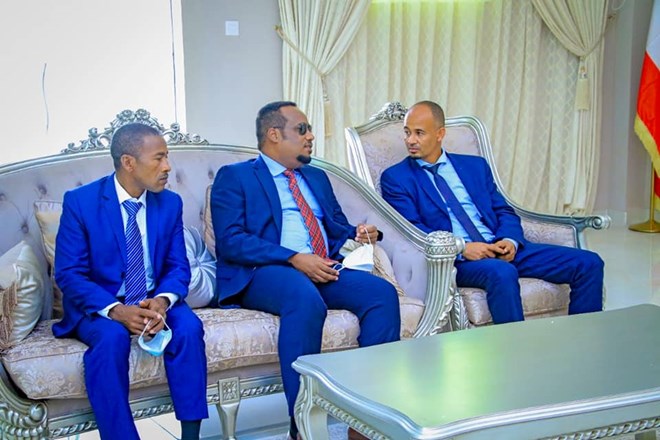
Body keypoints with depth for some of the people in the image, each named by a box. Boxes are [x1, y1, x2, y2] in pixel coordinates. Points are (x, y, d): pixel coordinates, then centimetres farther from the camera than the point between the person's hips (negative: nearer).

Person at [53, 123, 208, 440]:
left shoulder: (170, 203, 2)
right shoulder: (80, 201, -10)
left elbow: (178, 268, 2)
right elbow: (68, 274, -13)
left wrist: (162, 301, -22)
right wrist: (116, 310, -29)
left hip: (154, 301, 3)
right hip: (99, 305, -3)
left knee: (189, 328, -27)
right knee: (111, 338, -35)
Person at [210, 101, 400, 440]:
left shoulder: (317, 178, 27)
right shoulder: (234, 177, 6)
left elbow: (335, 228, 29)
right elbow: (230, 241, -7)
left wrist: (358, 233, 3)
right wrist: (294, 259, -18)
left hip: (325, 270, 6)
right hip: (263, 274, -6)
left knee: (382, 293, -23)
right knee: (306, 300, -39)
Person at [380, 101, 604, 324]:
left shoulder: (475, 165, 20)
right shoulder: (395, 177, 6)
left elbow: (504, 211, 17)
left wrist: (509, 240, -7)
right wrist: (461, 249, -20)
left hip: (501, 248, 5)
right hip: (455, 259, -5)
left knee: (588, 263, -9)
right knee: (502, 273, -39)